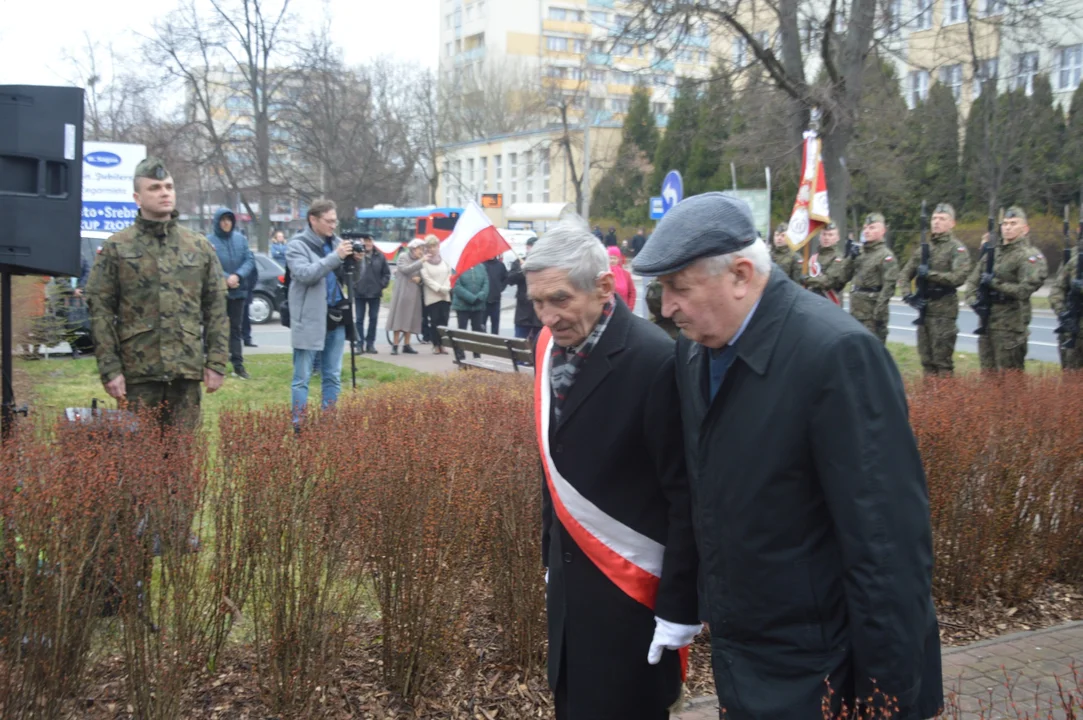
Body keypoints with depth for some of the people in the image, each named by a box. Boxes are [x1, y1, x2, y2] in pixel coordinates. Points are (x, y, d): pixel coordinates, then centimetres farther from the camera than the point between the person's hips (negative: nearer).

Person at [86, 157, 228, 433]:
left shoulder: (200, 247, 10)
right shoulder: (116, 248, 2)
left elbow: (216, 309, 10)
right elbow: (100, 310, 0)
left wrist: (216, 363, 3)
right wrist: (109, 368, -6)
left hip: (187, 369, 2)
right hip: (137, 371, -2)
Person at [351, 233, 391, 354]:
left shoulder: (379, 256, 2)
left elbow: (387, 273, 9)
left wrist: (382, 284, 0)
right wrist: (353, 285, -8)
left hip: (375, 293, 2)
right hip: (359, 293, -2)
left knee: (373, 319, 7)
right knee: (359, 319, 3)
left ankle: (370, 344, 15)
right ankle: (359, 343, 8)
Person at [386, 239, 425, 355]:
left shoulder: (419, 261, 13)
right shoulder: (403, 256, -1)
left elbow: (422, 276, 18)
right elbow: (405, 269, -19)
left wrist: (419, 279, -6)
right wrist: (420, 262, -25)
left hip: (414, 293, 5)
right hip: (402, 292, -5)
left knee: (410, 319, 4)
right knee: (399, 318, -7)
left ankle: (406, 345, 10)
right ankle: (395, 345, -7)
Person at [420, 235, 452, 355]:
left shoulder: (444, 260, 9)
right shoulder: (424, 261, -2)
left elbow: (449, 274, 9)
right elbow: (426, 278, -7)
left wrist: (446, 288, -5)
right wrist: (439, 288, -12)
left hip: (445, 296, 3)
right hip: (431, 297, -3)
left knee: (444, 320, 0)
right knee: (434, 321, -2)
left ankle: (442, 344, 6)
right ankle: (436, 345, 4)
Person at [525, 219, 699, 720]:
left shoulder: (656, 361, -22)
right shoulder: (551, 345, -1)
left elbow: (686, 494, -18)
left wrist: (679, 606, -15)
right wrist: (552, 557, 15)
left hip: (631, 586, -6)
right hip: (570, 575, 7)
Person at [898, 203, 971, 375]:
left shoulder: (957, 249, -4)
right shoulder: (924, 247, 14)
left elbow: (958, 277, -18)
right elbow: (905, 274, 13)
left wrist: (930, 274, -20)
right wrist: (908, 294, -4)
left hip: (944, 310, -6)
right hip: (923, 308, 6)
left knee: (942, 361, -4)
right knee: (926, 359, 11)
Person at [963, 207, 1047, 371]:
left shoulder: (1029, 256, -6)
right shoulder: (993, 253, 15)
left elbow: (1025, 289, -17)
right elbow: (973, 279, 13)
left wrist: (995, 283, -17)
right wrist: (973, 300, -5)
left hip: (1010, 325, -7)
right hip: (987, 320, 7)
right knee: (987, 372, 13)